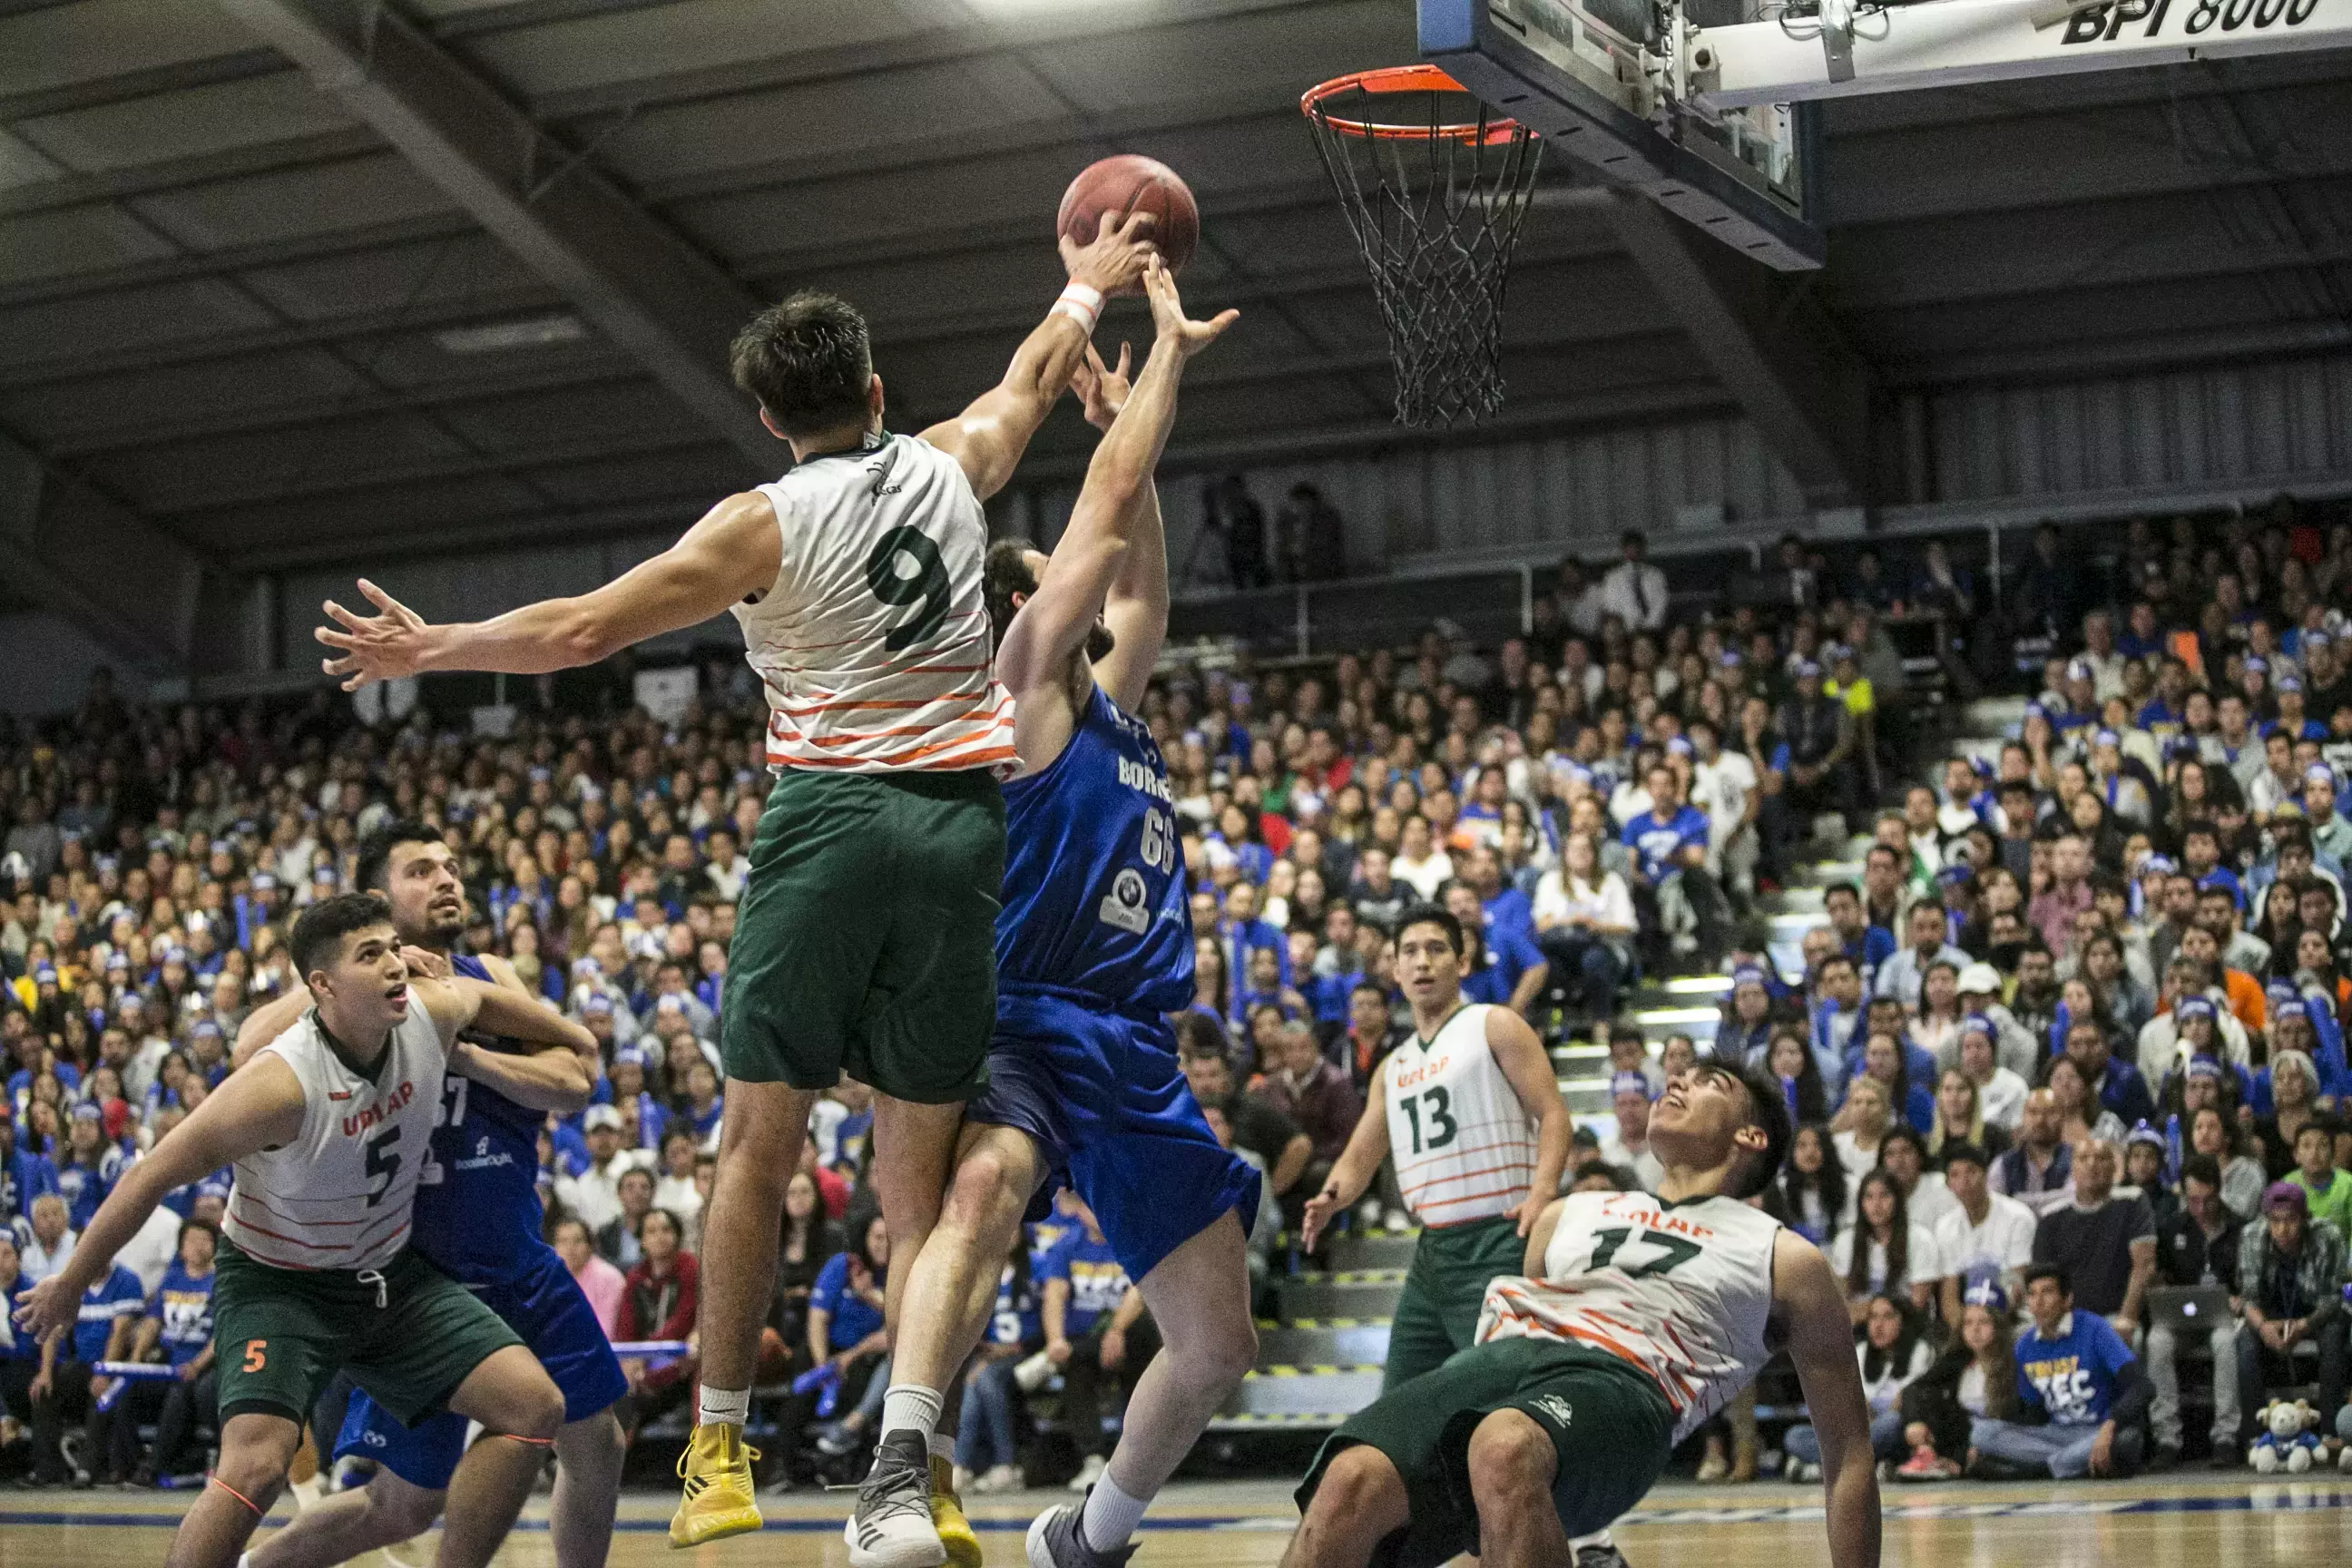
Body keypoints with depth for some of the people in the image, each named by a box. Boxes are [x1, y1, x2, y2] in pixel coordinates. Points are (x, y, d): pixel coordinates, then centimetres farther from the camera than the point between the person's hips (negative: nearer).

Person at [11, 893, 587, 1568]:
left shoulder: (431, 1011, -14)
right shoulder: (282, 1082, -31)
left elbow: (484, 998, 13)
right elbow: (151, 1177, -21)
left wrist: (573, 1038, 28)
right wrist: (70, 1283, -11)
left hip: (391, 1272, 6)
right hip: (278, 1281, -6)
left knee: (534, 1408, -5)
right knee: (255, 1462, -28)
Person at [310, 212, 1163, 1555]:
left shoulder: (765, 524, -1)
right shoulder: (951, 465, 11)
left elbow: (581, 631, -1)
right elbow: (1034, 380, 32)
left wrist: (431, 649, 13)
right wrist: (1088, 287, 51)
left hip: (831, 816, -3)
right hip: (963, 821, 3)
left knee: (760, 1141, 7)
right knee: (922, 1165, 5)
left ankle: (721, 1452, 8)